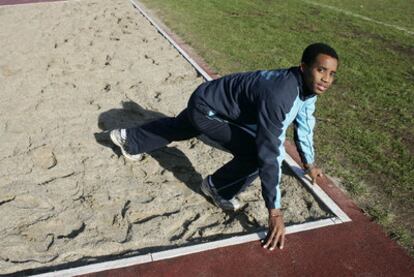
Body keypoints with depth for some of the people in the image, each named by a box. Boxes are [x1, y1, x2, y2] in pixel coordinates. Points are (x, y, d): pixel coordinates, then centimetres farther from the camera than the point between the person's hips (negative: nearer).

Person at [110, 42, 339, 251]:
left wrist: (309, 164, 20)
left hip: (209, 99, 9)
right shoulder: (279, 95, -38)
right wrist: (275, 212, -35)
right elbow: (270, 155, -39)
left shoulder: (308, 86, -9)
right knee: (257, 154, -20)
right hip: (206, 109, -9)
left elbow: (304, 124, 9)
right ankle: (217, 188, 7)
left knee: (177, 128, 32)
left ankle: (127, 138, 56)